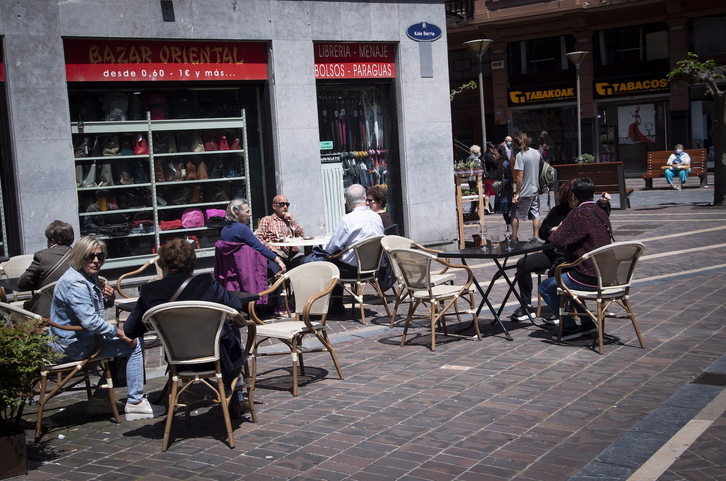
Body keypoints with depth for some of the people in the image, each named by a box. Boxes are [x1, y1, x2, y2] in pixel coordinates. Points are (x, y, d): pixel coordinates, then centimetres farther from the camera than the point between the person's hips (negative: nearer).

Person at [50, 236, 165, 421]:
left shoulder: (90, 277, 9)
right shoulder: (75, 283, -22)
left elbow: (97, 308, 22)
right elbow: (90, 321, -30)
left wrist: (109, 298, -2)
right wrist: (120, 334, -19)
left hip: (84, 338, 11)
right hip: (73, 345, -11)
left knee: (128, 342, 23)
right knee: (134, 345, -12)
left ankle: (99, 399, 22)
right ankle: (135, 403, -7)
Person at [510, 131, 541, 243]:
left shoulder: (520, 155, -17)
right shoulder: (537, 153, 4)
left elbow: (520, 176, -19)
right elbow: (540, 171, 12)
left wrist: (517, 193, -14)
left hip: (524, 192, -6)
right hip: (535, 190, 7)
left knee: (515, 216, 5)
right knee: (535, 215, 10)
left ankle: (514, 239, 8)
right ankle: (535, 238, 11)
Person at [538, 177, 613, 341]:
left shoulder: (578, 214, -16)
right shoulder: (602, 213, 10)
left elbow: (558, 241, -17)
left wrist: (554, 231, 6)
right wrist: (561, 230, 21)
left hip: (588, 278, -9)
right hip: (606, 276, 9)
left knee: (545, 287, 8)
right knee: (563, 278, 33)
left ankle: (571, 327, 9)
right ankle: (586, 322, 29)